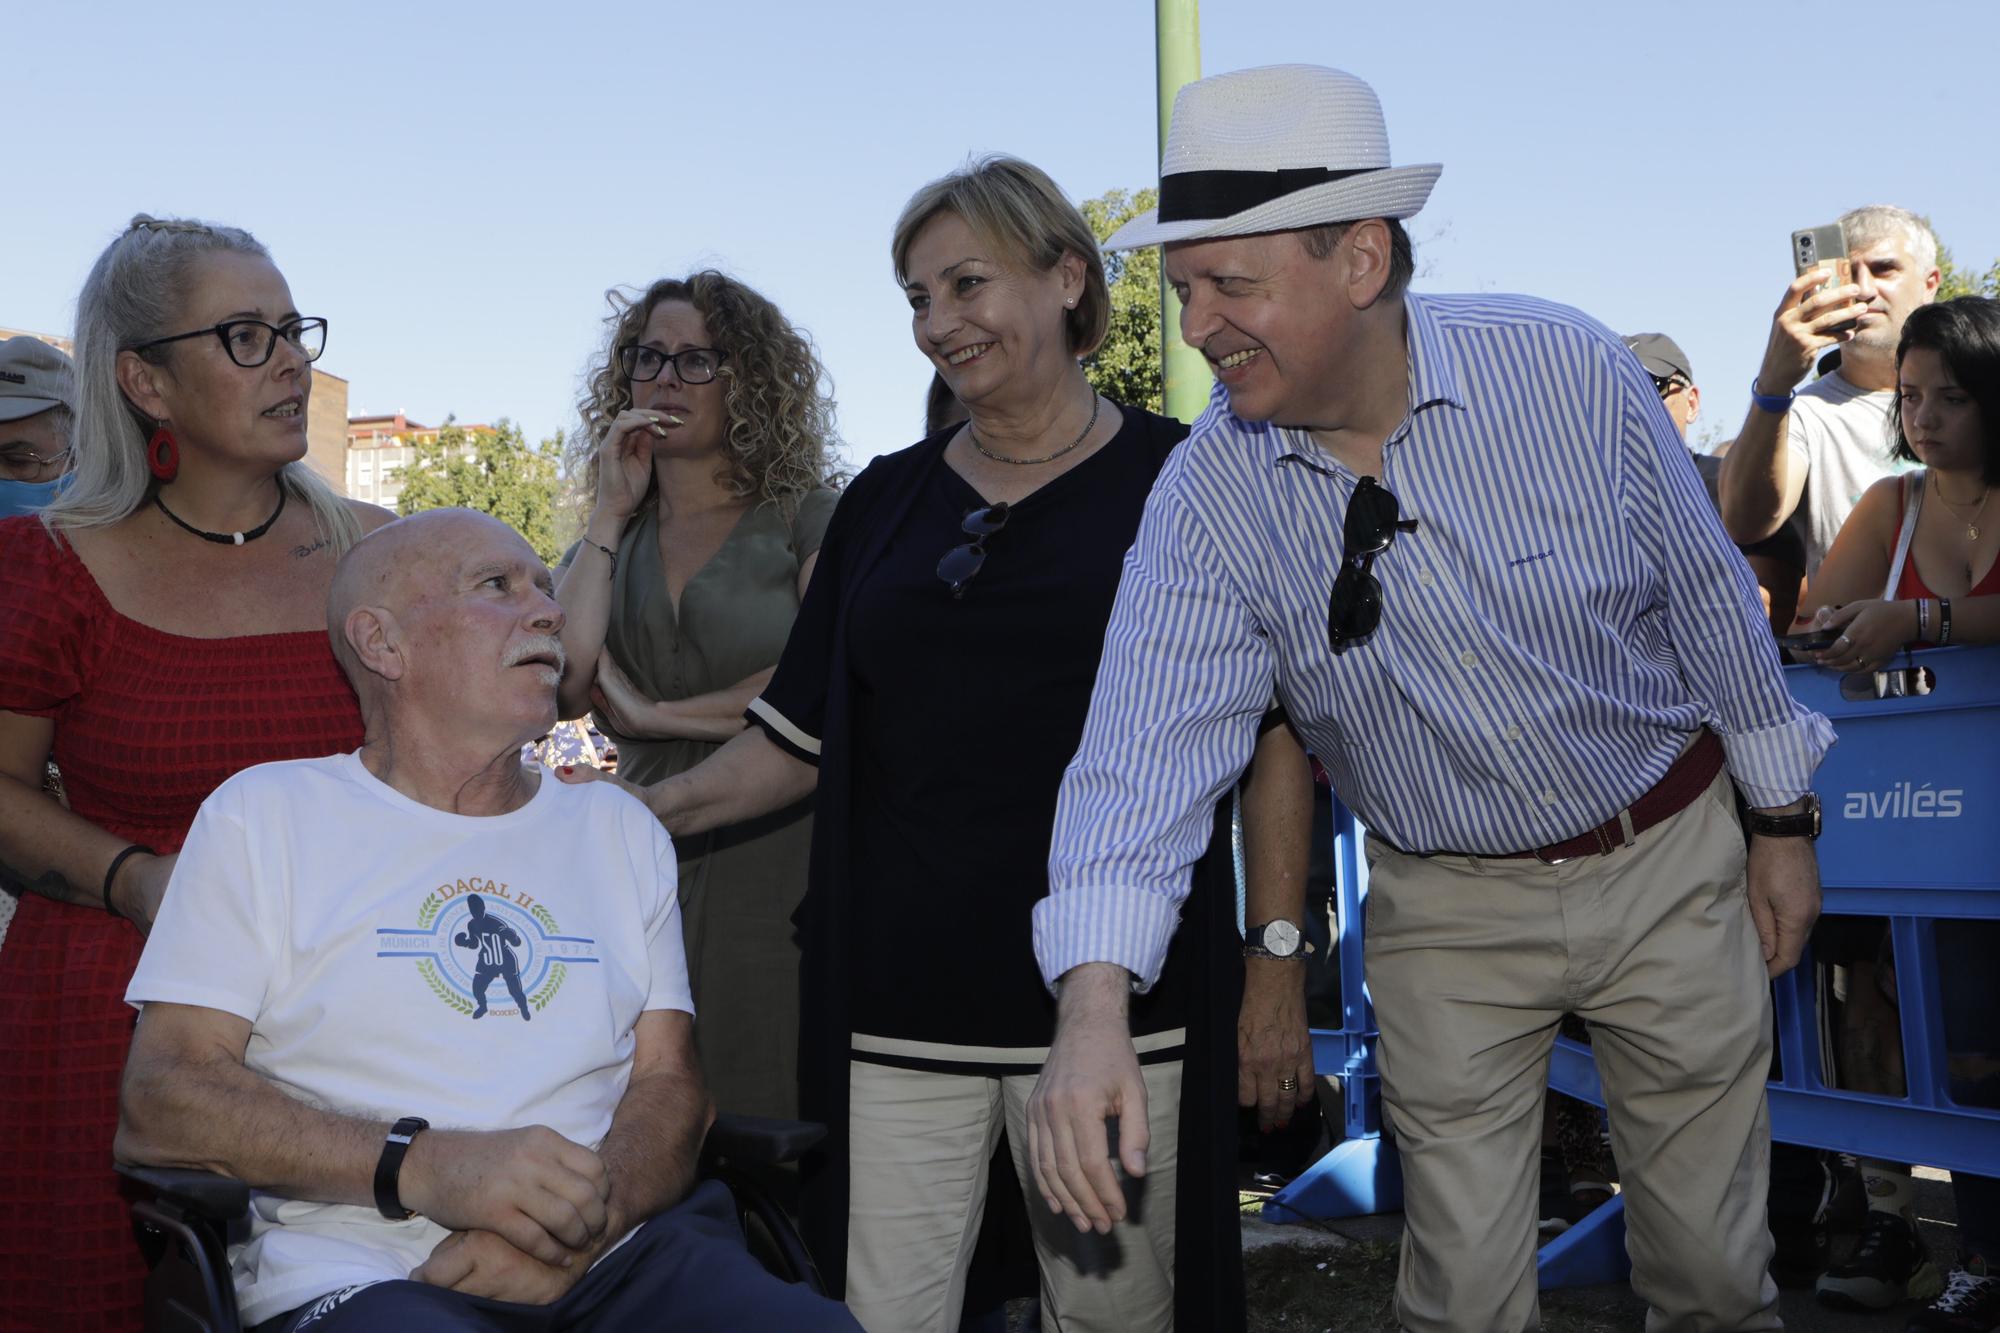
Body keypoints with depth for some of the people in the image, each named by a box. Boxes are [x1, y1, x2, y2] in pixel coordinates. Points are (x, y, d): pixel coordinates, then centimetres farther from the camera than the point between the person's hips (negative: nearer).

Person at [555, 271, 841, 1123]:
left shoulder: (808, 519, 2)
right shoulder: (609, 539, 15)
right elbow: (563, 686, -2)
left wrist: (653, 714, -4)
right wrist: (611, 516, 0)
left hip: (779, 856, -4)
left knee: (770, 1127, -2)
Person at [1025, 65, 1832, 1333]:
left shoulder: (1565, 368, -19)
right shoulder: (1210, 494, -17)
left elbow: (1707, 594, -5)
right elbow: (1153, 735, -27)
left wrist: (1783, 823, 4)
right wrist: (1094, 1005, -40)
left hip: (1667, 861, 0)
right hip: (1448, 910, 1)